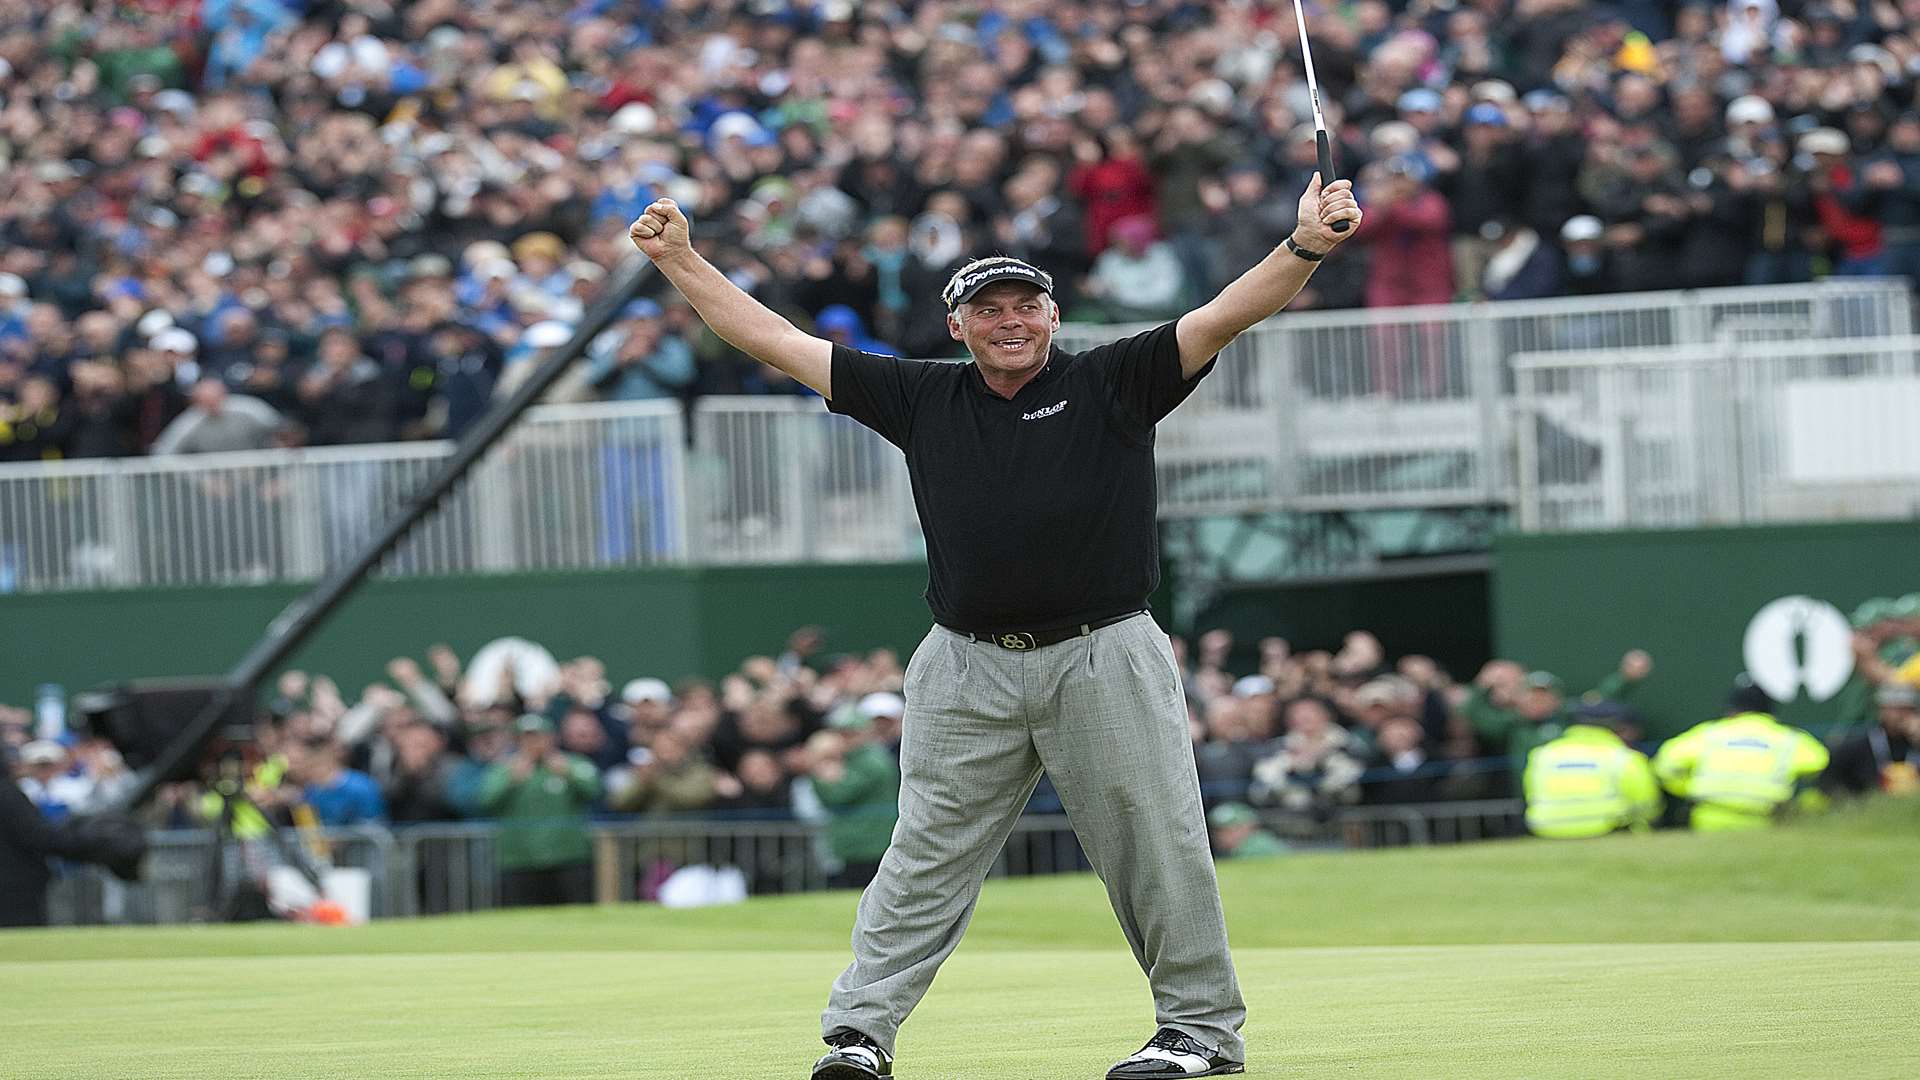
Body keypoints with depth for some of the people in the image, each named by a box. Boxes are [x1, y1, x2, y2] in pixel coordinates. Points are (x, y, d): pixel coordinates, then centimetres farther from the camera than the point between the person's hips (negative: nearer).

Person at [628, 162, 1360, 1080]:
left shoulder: (1111, 385, 3)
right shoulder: (923, 399, 10)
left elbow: (1226, 316, -9)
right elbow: (776, 341, 12)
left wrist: (1305, 248, -25)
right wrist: (680, 261, 9)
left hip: (1104, 660, -2)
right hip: (967, 674, 2)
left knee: (1155, 849, 1)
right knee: (927, 857, 4)